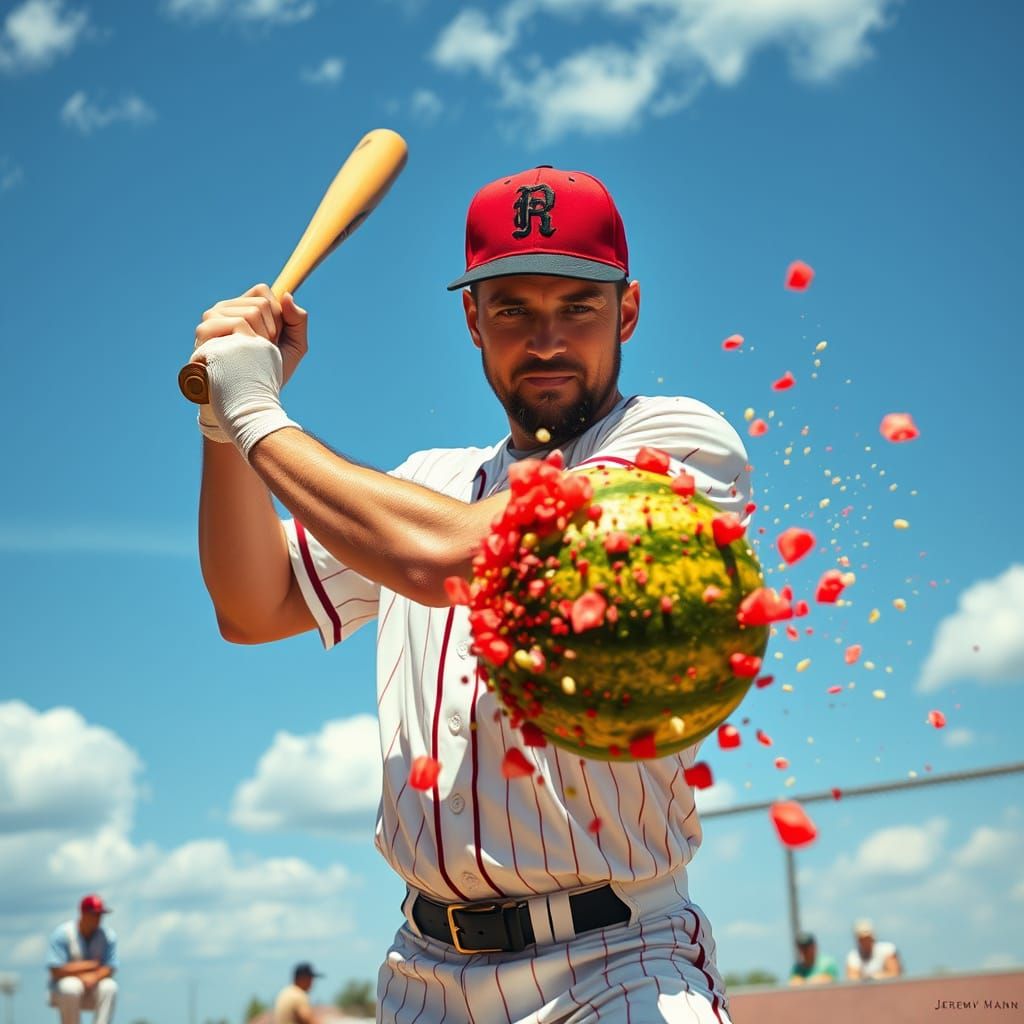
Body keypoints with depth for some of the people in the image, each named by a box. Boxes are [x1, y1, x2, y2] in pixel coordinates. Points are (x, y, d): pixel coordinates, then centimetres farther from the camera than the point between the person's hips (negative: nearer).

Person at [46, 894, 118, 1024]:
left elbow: (109, 969, -8)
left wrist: (93, 978, -30)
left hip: (94, 990, 2)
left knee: (110, 986, -29)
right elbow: (56, 971, -17)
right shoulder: (62, 933, -12)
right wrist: (91, 964, -14)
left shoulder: (108, 935, -4)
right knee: (71, 986, -36)